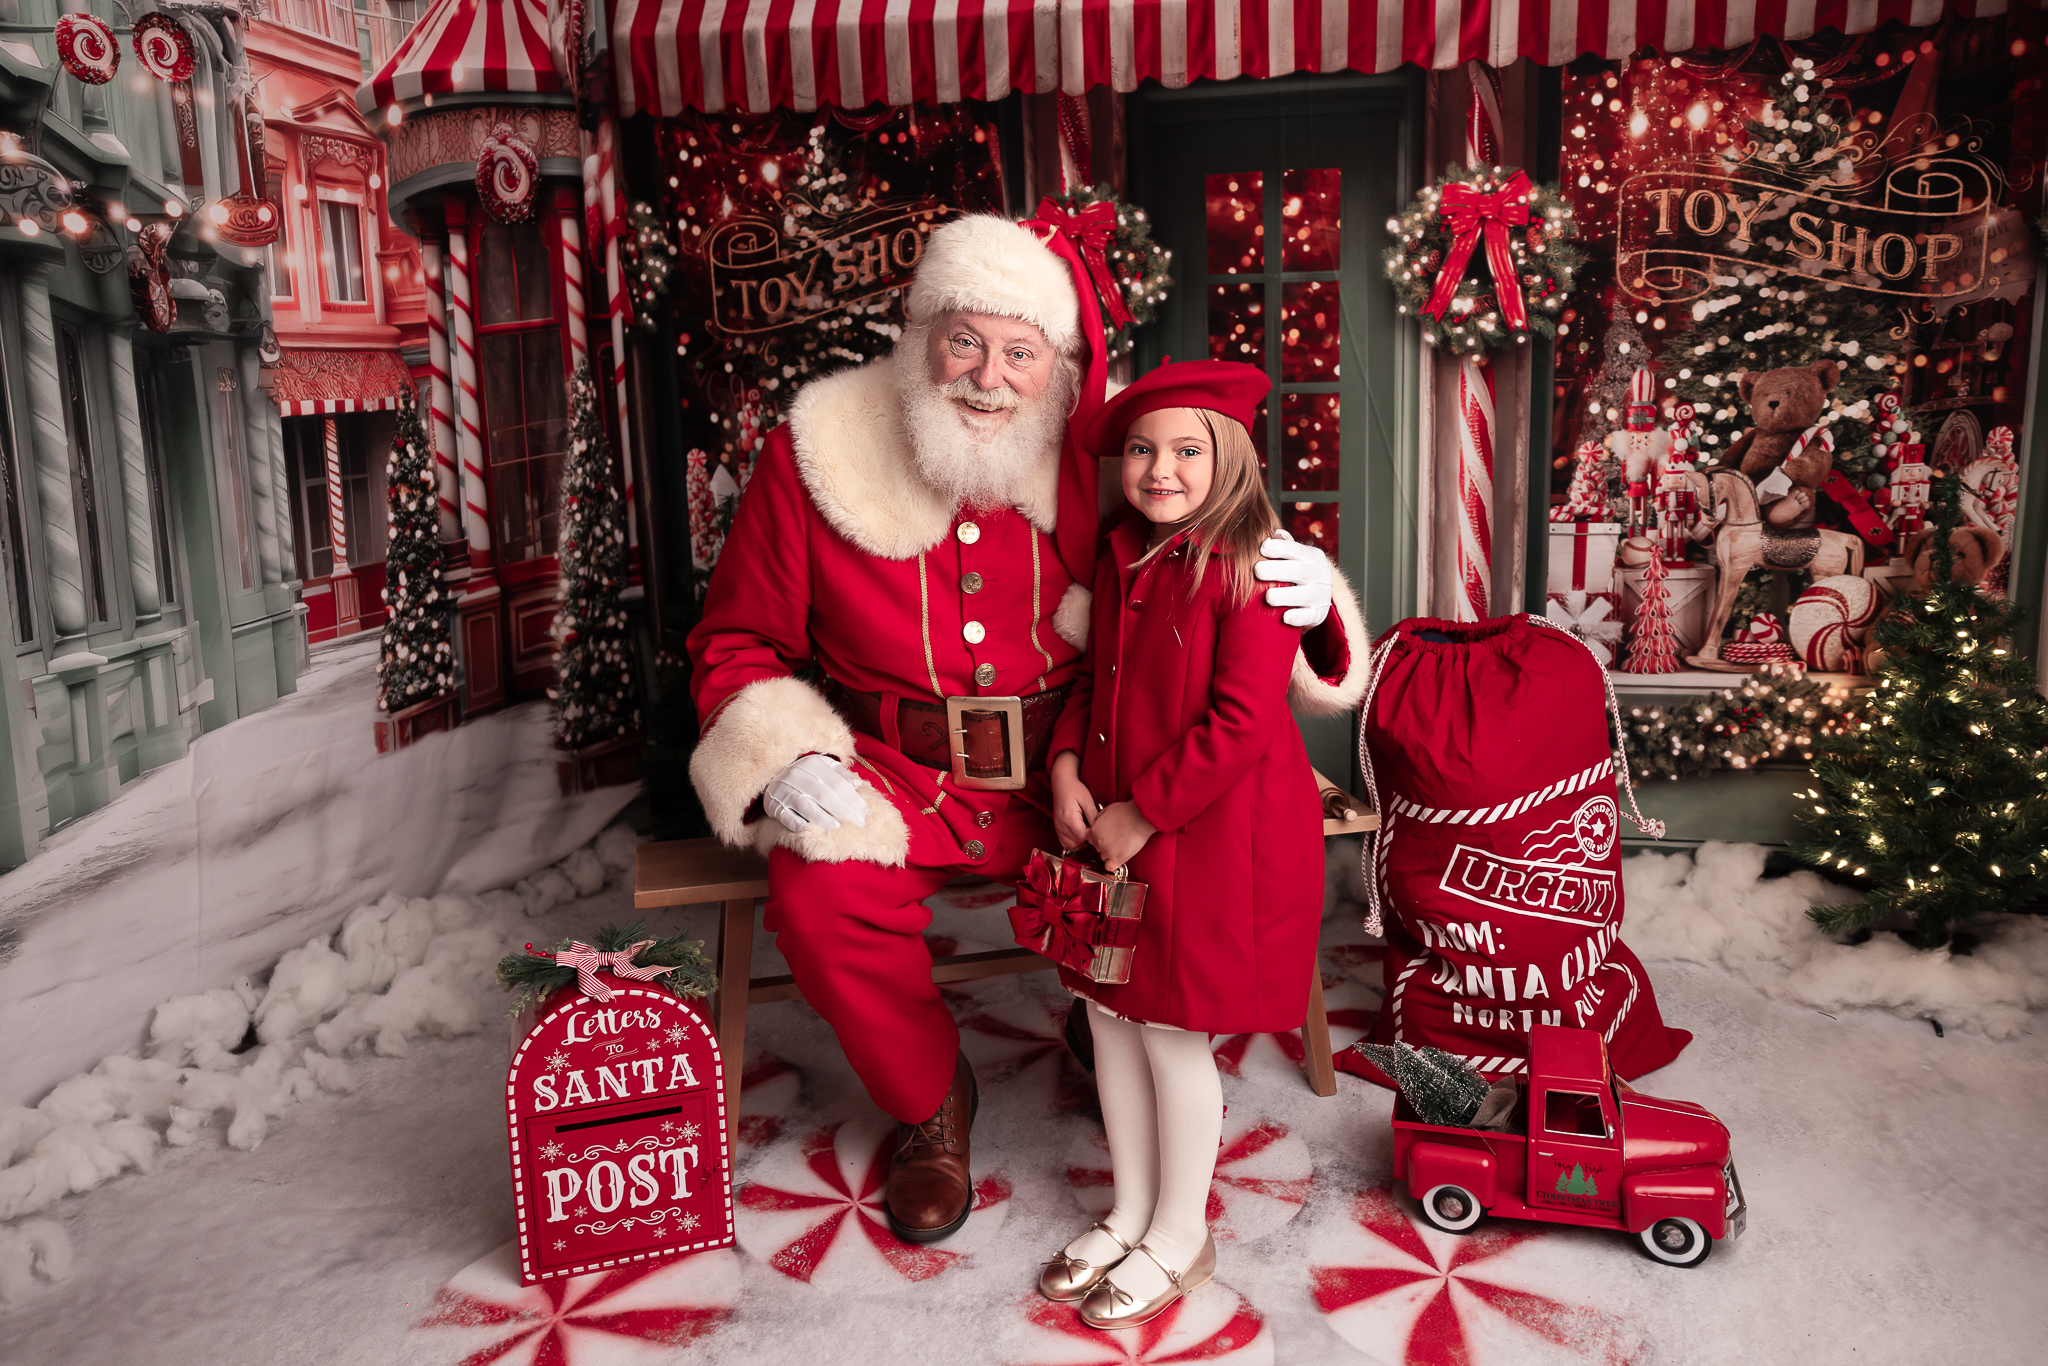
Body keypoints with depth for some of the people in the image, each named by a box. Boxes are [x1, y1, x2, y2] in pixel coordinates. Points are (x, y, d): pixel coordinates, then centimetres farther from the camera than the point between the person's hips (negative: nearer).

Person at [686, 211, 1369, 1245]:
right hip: (898, 780, 0)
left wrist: (1307, 604, -21)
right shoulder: (817, 453, -6)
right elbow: (735, 642, 4)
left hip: (1076, 777, 0)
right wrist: (788, 761, -14)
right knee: (819, 896, -27)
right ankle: (928, 1101, 7)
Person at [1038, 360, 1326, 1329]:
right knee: (1112, 1014, 14)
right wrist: (1067, 767, 0)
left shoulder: (1251, 568, -16)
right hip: (1116, 825, 7)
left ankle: (1179, 1239, 25)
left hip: (1214, 835, -7)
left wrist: (1142, 813, -18)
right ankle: (1130, 1214, 34)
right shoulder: (1119, 559, 7)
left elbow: (1239, 724, -21)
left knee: (1174, 1030, 3)